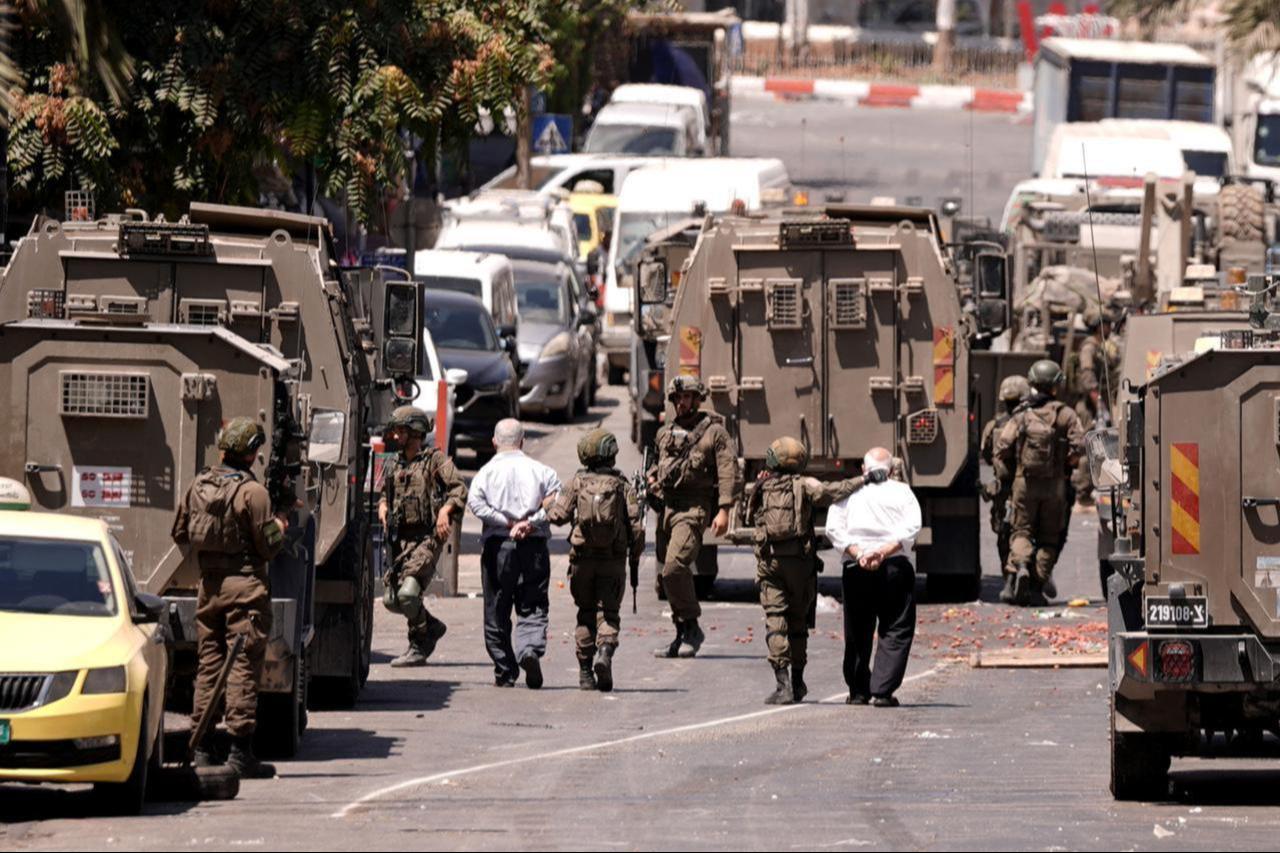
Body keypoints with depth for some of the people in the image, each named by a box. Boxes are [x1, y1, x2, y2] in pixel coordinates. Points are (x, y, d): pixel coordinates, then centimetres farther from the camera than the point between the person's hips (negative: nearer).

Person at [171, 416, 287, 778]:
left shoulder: (198, 486, 6)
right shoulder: (253, 492, -13)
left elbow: (180, 534, 14)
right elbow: (268, 546, -13)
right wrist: (280, 525, 7)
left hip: (209, 585, 6)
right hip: (245, 585, -6)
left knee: (207, 665, 11)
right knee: (244, 667, -4)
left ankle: (202, 748, 11)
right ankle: (240, 751, -6)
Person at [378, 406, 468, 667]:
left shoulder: (436, 460, -3)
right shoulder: (396, 464, 17)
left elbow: (459, 489, -10)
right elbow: (385, 491, 31)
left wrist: (445, 511, -25)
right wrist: (383, 506, 10)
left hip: (427, 538, -7)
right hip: (401, 538, 7)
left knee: (408, 592, -21)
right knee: (391, 598, 3)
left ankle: (418, 647, -4)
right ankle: (432, 626, 26)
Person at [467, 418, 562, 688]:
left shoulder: (487, 472, 2)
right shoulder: (541, 471, 5)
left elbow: (476, 503, -14)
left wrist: (507, 523, -12)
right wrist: (531, 523, -8)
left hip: (498, 545, -1)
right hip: (534, 545, 1)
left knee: (497, 612, 9)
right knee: (533, 608, 4)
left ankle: (505, 672, 11)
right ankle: (531, 649, -24)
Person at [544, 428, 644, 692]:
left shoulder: (577, 483, -1)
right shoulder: (623, 486, -2)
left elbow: (558, 516, -5)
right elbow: (636, 526, -5)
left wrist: (551, 503, 17)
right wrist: (635, 558, 8)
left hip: (582, 559, 1)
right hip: (613, 561, -1)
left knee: (586, 614, 12)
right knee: (608, 613, 3)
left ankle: (585, 672, 12)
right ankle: (605, 651, -25)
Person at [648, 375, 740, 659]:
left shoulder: (714, 432, -1)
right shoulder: (665, 433, 18)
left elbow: (728, 472, -7)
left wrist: (724, 510, -16)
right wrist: (652, 479, 10)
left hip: (694, 508, -7)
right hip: (666, 506, 7)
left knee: (675, 568, -22)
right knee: (668, 574, 7)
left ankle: (692, 628, -9)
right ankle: (683, 636, 16)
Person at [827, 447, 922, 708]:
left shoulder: (849, 494, 10)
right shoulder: (902, 492, 8)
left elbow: (834, 529, -2)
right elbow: (911, 528, -7)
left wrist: (858, 553, -10)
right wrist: (883, 551, -14)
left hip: (856, 569, 1)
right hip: (895, 566, -1)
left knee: (858, 632, 14)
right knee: (896, 631, 2)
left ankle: (858, 691, 19)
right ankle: (883, 691, -9)